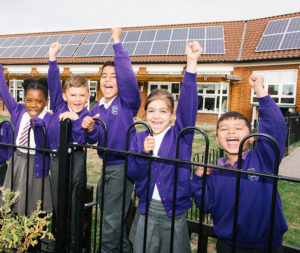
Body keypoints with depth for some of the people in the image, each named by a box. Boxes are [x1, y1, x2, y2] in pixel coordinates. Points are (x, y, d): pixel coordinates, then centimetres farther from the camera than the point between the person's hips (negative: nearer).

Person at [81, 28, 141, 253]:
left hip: (123, 166, -8)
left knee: (111, 220, -1)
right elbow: (94, 140, 11)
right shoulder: (97, 108, 9)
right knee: (108, 215, 21)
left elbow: (128, 78, -30)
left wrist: (117, 42, -27)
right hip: (106, 165, 8)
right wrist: (88, 128, -11)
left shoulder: (127, 103, -11)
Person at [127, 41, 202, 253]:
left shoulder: (180, 135, -5)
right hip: (146, 210, 2)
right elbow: (132, 173, -3)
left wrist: (192, 63, -29)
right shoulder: (139, 139, 2)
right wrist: (144, 153, -23)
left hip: (175, 213, -2)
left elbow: (188, 104, -20)